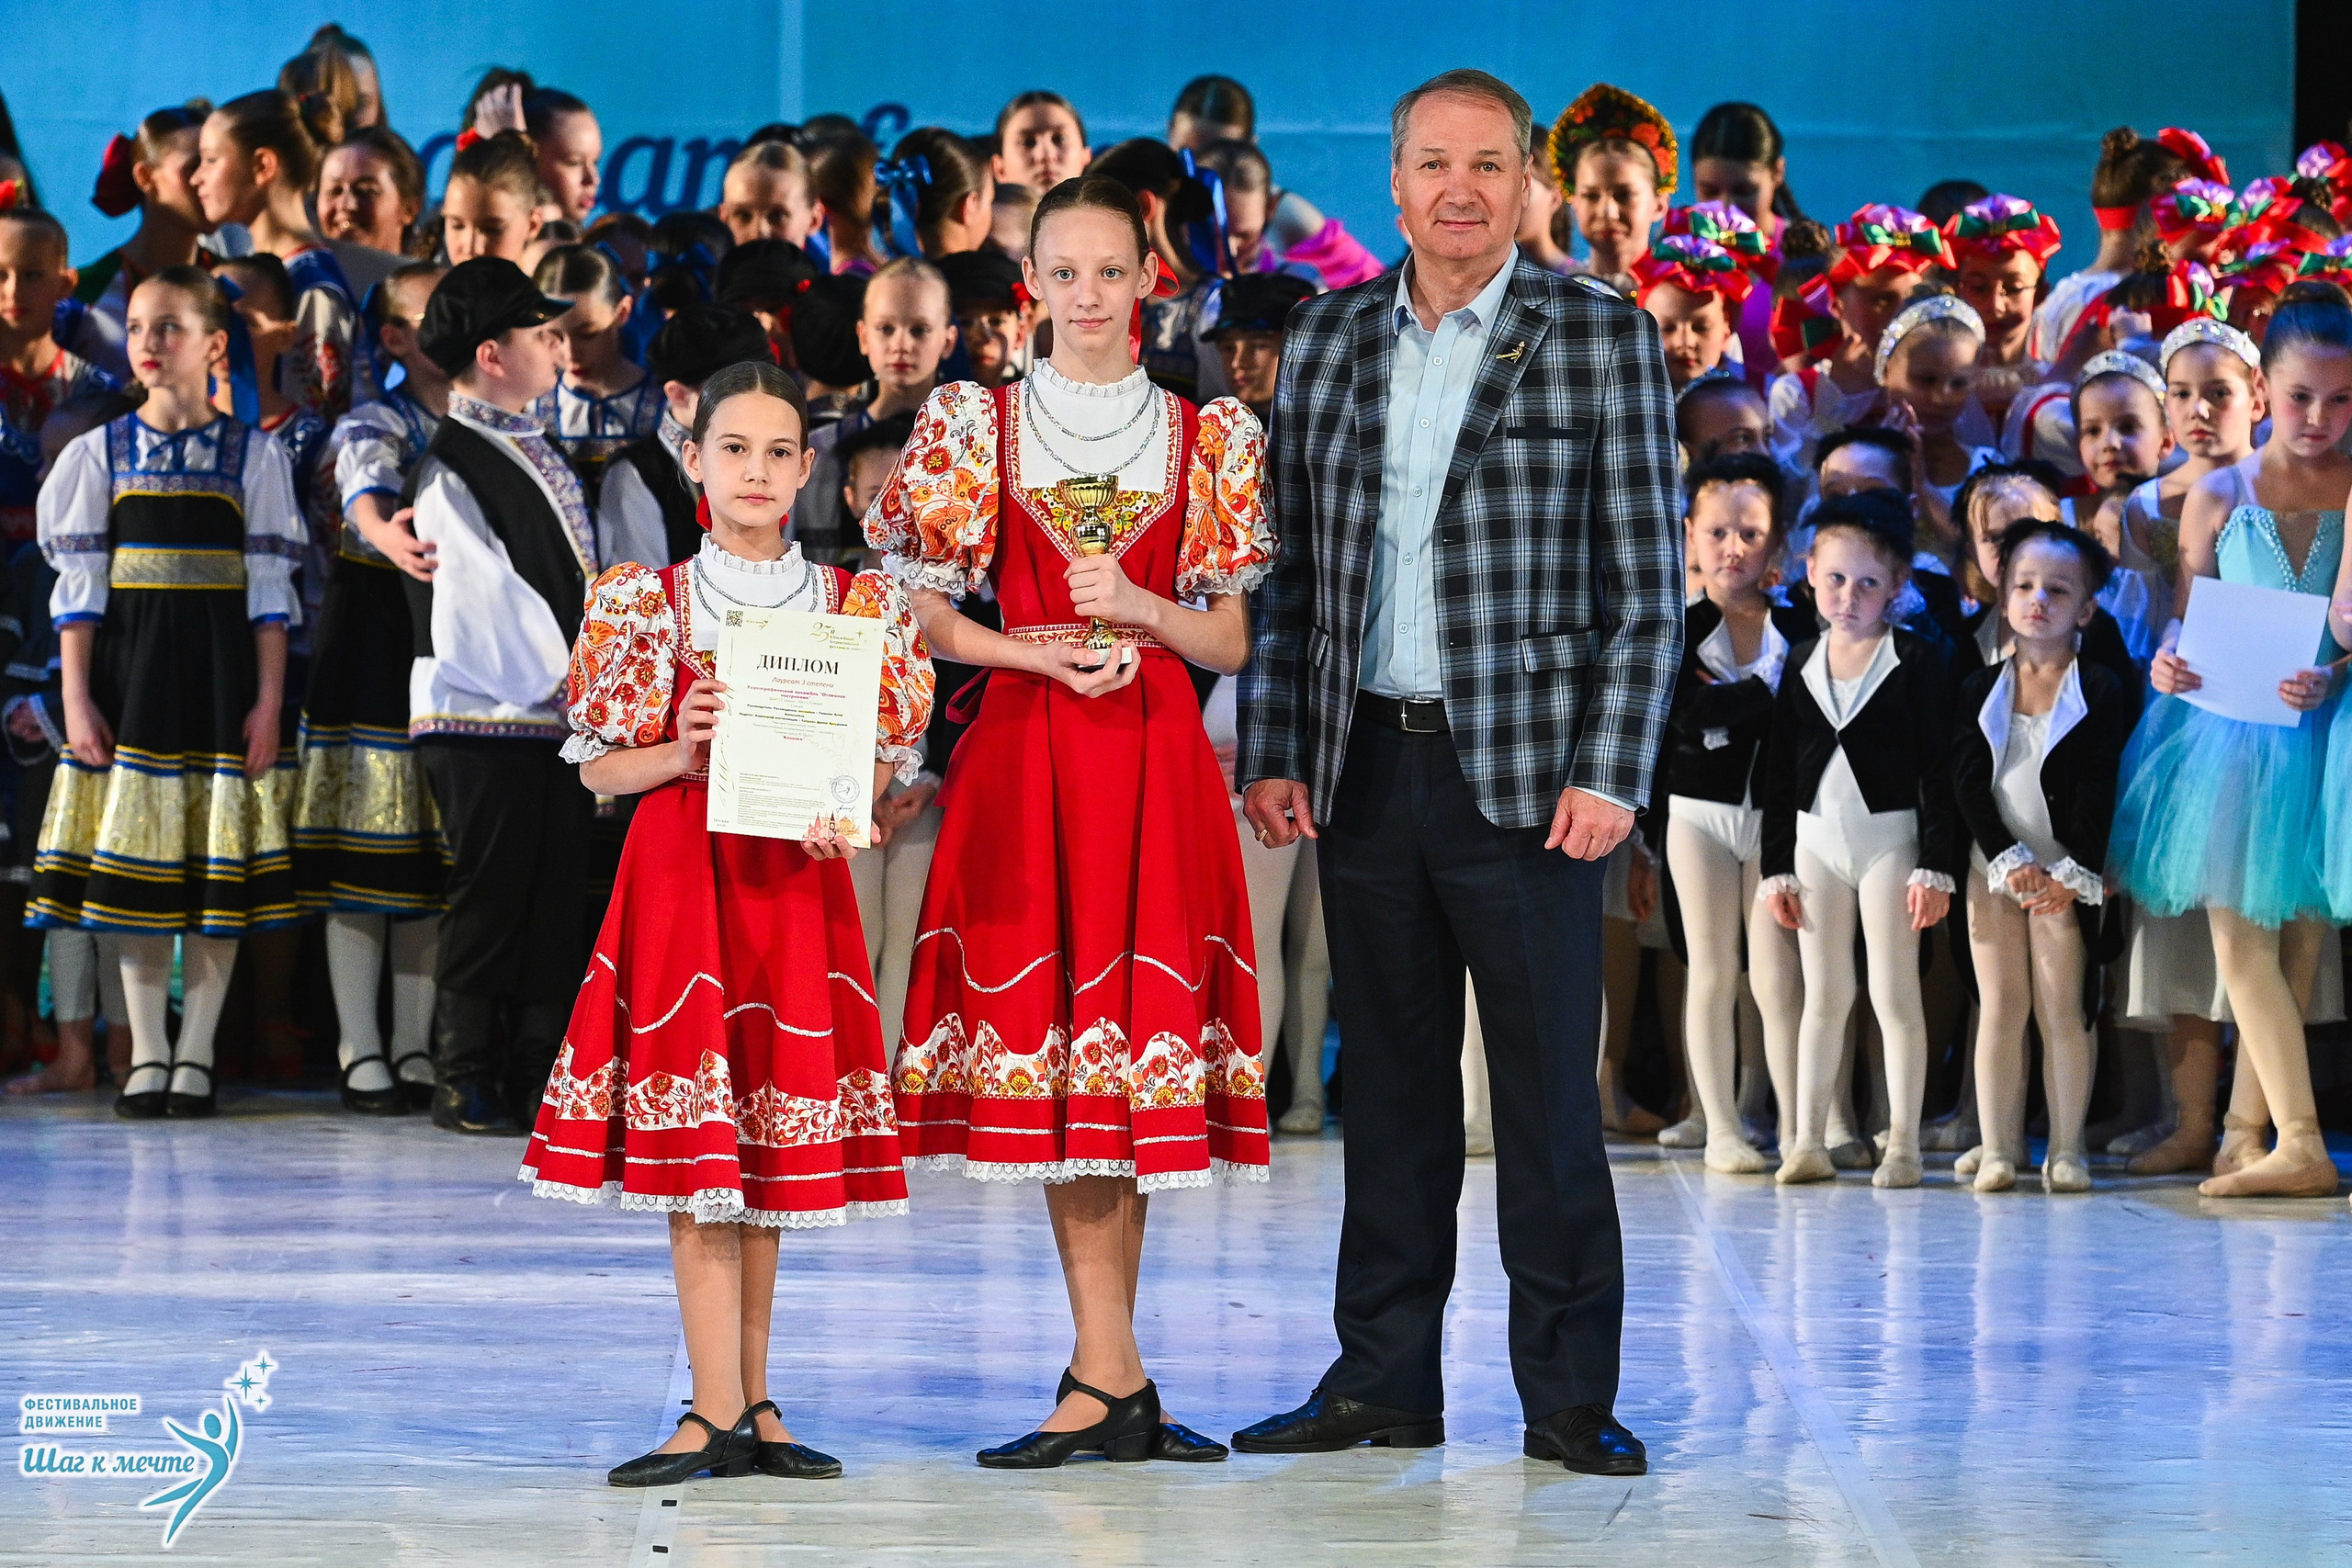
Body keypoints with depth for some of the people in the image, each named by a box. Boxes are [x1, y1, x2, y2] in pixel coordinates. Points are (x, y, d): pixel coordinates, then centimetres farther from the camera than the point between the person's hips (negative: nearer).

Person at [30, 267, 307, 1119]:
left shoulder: (255, 456, 4)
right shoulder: (101, 454, 6)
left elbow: (270, 586, 2)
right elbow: (78, 585, 5)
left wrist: (270, 700, -4)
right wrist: (76, 698, -2)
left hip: (221, 674, -1)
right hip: (131, 668, 1)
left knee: (221, 866, -1)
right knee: (137, 862, 1)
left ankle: (196, 1052, 6)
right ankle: (147, 1056, 8)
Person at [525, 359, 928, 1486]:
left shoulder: (857, 605, 7)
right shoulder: (645, 603, 4)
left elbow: (886, 759, 9)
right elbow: (600, 766, 5)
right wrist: (686, 749, -13)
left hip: (799, 883, 2)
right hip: (679, 875, -2)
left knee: (774, 1142, 5)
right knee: (694, 1140, -8)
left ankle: (749, 1405, 12)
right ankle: (720, 1412, -9)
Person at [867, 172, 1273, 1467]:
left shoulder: (1209, 437, 9)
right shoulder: (976, 424, 6)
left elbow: (1231, 644, 8)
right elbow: (926, 618, 5)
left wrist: (1141, 610, -10)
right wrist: (1041, 652, -10)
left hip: (1157, 762, 1)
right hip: (1023, 758, -1)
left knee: (1136, 1037, -1)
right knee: (1048, 1031, -7)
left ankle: (1104, 1380, 5)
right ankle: (1112, 1380, -5)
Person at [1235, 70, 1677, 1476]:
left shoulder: (1604, 338, -1)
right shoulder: (1329, 340, 11)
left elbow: (1649, 581, -3)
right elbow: (1291, 567, 13)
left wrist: (1611, 775, -10)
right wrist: (1274, 755, 6)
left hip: (1524, 773, -4)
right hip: (1367, 768, 4)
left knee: (1552, 1095, -1)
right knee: (1390, 1090, 10)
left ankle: (1569, 1395, 7)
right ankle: (1384, 1381, 17)